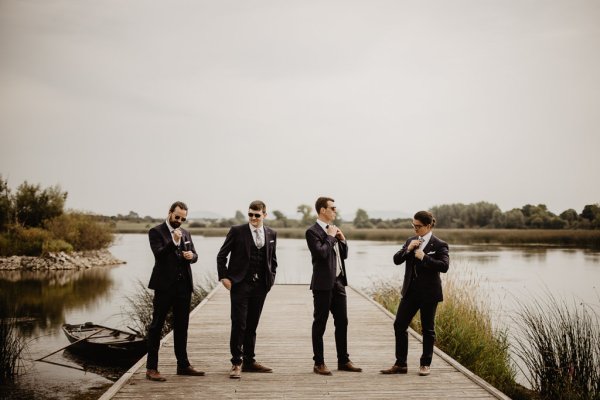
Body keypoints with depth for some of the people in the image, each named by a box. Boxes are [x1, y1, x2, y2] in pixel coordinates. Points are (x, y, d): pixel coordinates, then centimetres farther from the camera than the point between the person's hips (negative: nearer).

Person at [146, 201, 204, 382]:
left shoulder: (185, 233, 14)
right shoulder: (156, 232, -4)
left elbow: (194, 255, 11)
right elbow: (159, 254, -16)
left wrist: (191, 255, -11)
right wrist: (174, 242, -28)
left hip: (184, 285, 6)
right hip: (165, 285, -6)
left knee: (181, 326, 13)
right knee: (156, 326, 0)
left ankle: (183, 365, 22)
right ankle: (151, 368, 4)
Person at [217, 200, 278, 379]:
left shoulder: (271, 234, 9)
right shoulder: (237, 231, -3)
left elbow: (273, 259, 19)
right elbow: (221, 255, 0)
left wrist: (271, 277, 7)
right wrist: (224, 277, -6)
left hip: (260, 285, 4)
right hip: (240, 284, -4)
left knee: (252, 325, 11)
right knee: (239, 324, -6)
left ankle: (249, 361, 21)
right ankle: (236, 363, 2)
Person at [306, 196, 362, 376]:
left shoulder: (333, 230, 15)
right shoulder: (313, 231, -10)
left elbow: (344, 255, 19)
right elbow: (321, 253, -24)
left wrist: (342, 239, 3)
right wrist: (330, 237, -13)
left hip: (338, 282, 8)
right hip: (323, 284, -8)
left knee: (342, 322, 11)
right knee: (320, 324, 2)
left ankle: (343, 361, 21)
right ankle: (319, 363, 10)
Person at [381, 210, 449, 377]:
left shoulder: (439, 245, -7)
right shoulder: (410, 241, 11)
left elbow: (444, 266, -20)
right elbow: (396, 260, 6)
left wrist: (424, 257, -21)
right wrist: (408, 249, -9)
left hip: (429, 293, -6)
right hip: (410, 291, 6)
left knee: (428, 329, 6)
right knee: (399, 325, 2)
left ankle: (425, 364, 20)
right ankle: (400, 364, 11)